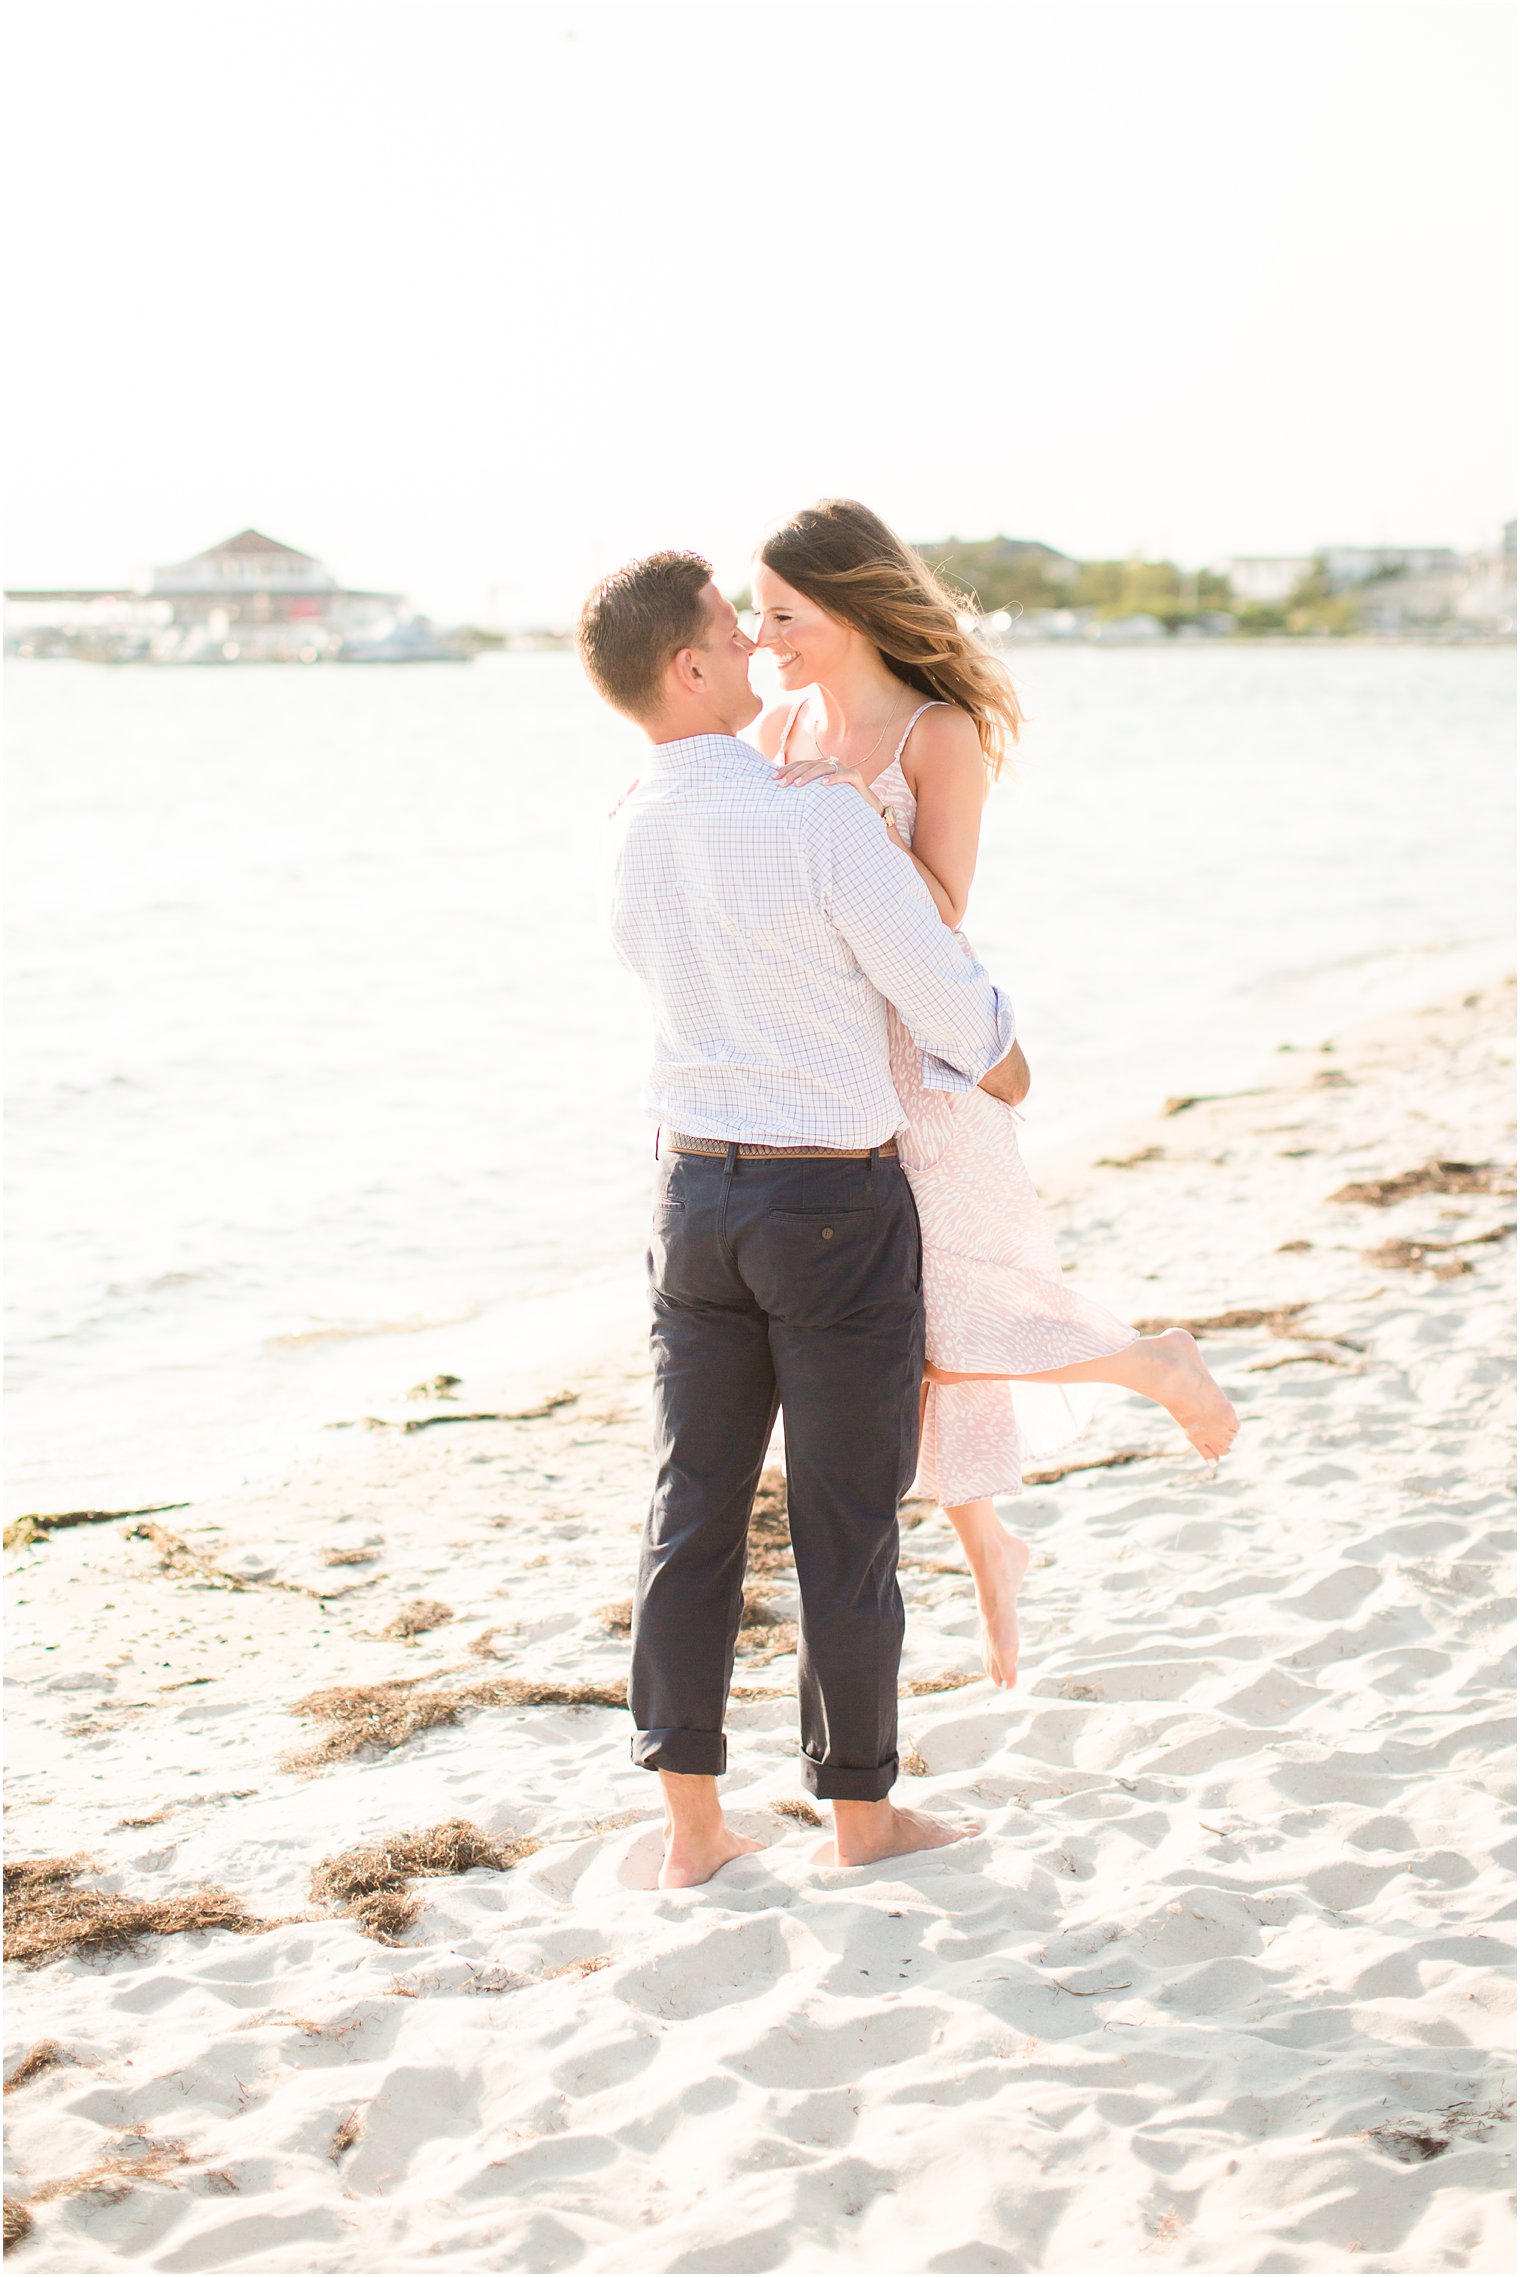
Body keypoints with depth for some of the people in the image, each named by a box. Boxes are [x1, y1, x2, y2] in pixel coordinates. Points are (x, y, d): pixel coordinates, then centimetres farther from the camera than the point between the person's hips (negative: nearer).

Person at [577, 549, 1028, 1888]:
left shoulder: (626, 839, 3)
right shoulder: (819, 823, -20)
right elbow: (946, 998, -14)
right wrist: (998, 1058, 10)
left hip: (697, 1188, 6)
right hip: (838, 1205, -6)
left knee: (695, 1507, 10)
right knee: (847, 1517, 6)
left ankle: (692, 1825, 15)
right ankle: (862, 1811, 20)